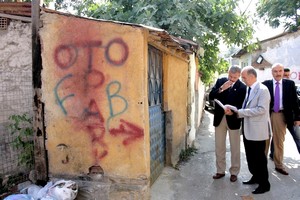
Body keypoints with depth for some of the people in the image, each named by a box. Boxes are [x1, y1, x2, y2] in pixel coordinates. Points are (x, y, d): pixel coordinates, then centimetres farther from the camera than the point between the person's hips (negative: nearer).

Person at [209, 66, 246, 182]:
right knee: (219, 146, 10)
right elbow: (211, 96, -4)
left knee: (235, 147, 8)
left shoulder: (242, 87, -7)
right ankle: (220, 170, 24)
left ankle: (234, 172, 22)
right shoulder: (220, 81, 2)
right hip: (219, 118, 3)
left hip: (233, 119, -3)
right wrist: (221, 88, -18)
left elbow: (241, 105, -8)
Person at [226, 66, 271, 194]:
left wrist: (239, 112, -22)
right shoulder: (248, 89, 10)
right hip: (247, 129, 8)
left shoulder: (262, 90, -15)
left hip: (257, 130, -8)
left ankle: (264, 184, 20)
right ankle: (256, 177, 37)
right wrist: (234, 112, -3)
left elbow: (262, 109, -24)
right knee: (250, 157, 19)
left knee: (259, 157, 4)